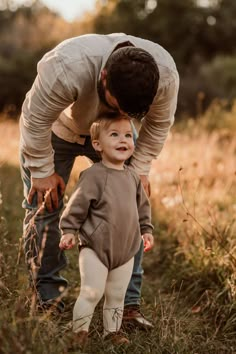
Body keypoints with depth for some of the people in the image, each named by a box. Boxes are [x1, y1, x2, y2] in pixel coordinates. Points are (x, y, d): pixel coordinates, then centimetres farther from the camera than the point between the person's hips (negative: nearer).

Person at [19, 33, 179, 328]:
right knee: (45, 206, -5)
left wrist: (140, 168, -11)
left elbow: (158, 124, -12)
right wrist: (42, 171, -21)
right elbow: (36, 119, -30)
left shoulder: (166, 74, -32)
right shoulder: (66, 68, -45)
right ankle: (47, 295, 13)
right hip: (56, 129, -2)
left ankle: (128, 303, 3)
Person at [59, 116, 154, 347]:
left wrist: (146, 229, 16)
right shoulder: (94, 175, -14)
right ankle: (79, 331, 8)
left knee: (117, 295, 14)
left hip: (126, 250, 6)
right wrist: (69, 231, -15)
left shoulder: (132, 178, 7)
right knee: (92, 292, -7)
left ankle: (112, 331, 28)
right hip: (95, 248, -6)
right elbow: (77, 204, -13)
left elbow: (142, 206, 19)